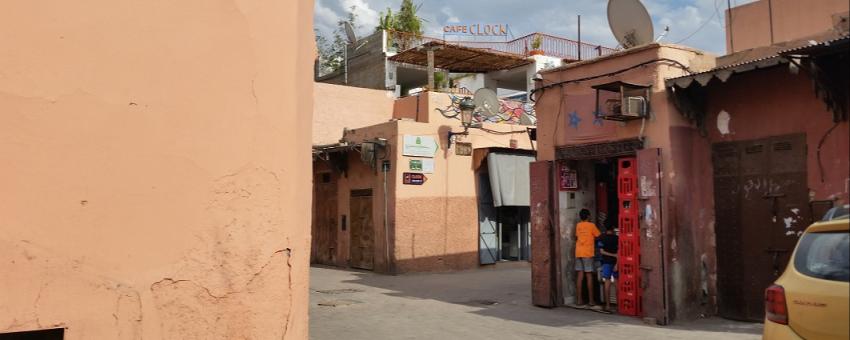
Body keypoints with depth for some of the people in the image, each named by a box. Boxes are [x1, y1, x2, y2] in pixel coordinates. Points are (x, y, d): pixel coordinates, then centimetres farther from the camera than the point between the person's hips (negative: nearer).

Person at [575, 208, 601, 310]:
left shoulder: (578, 225, 10)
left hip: (578, 252, 5)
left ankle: (579, 301, 5)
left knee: (580, 276, 5)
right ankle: (591, 302, -5)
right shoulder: (591, 225, -4)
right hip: (587, 253, -5)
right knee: (589, 276, -5)